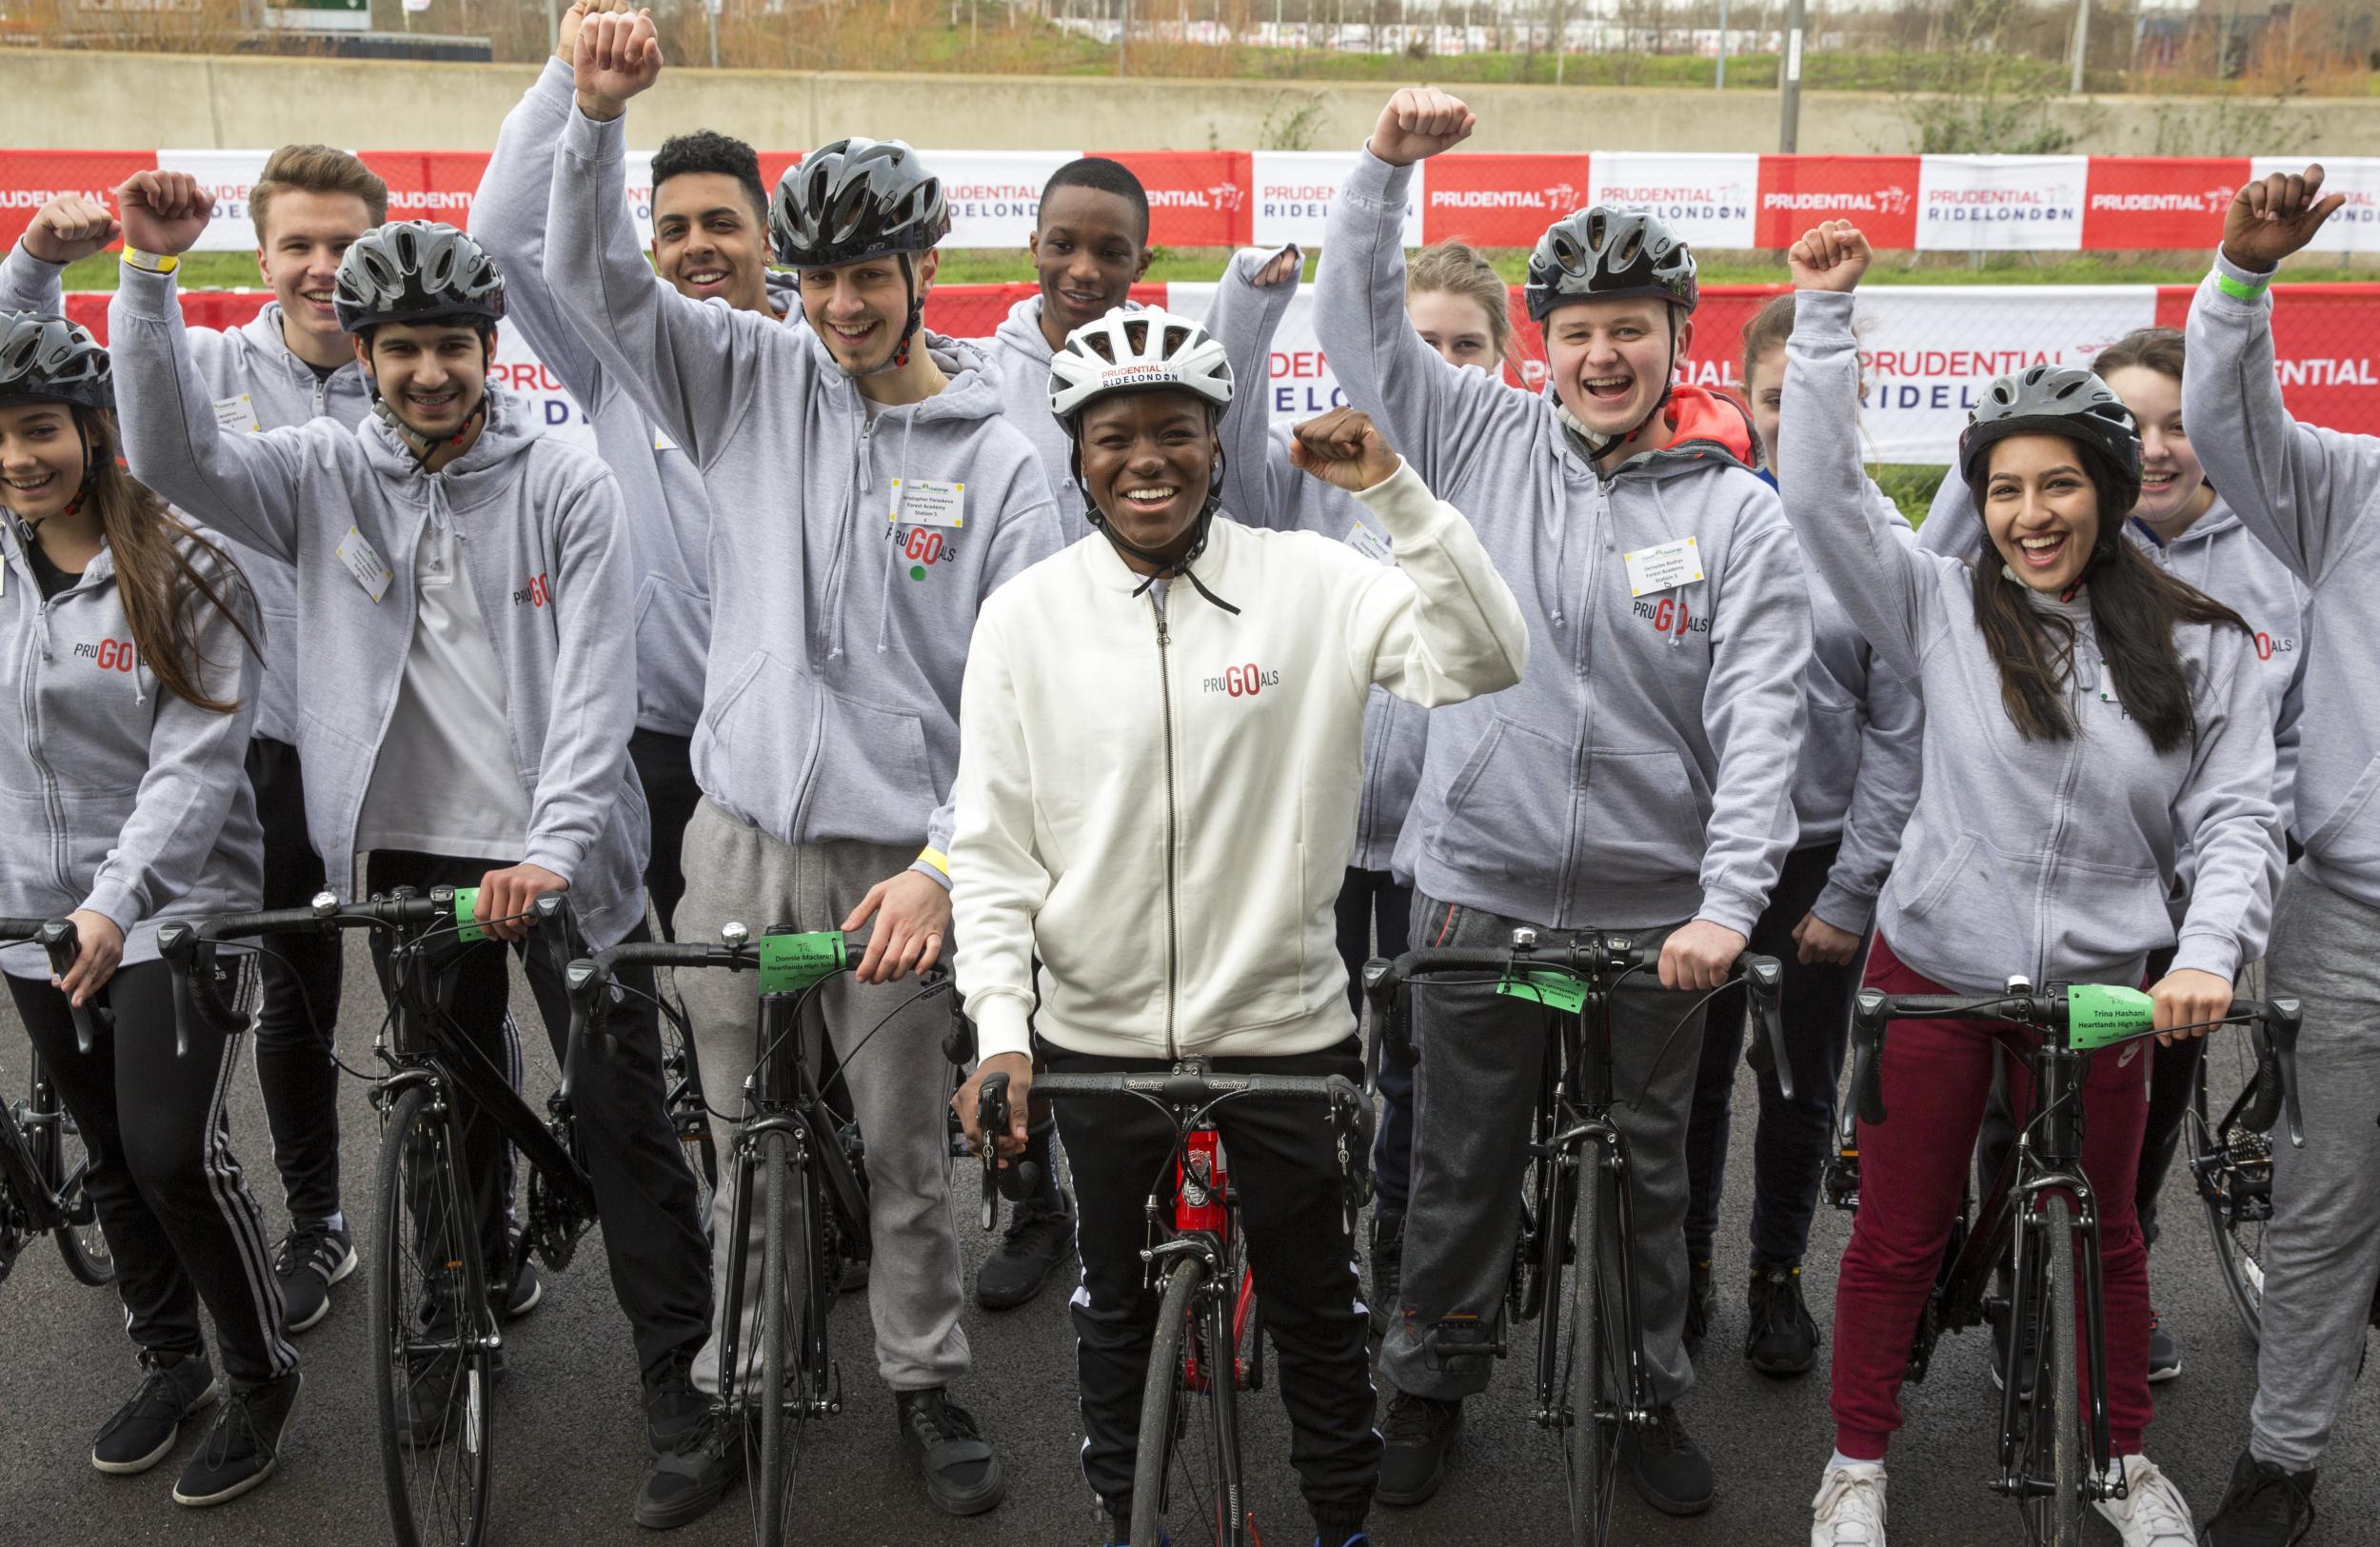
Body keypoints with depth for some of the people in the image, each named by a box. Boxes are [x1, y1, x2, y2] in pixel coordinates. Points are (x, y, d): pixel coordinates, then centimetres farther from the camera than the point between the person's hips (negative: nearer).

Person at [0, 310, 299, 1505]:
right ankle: (169, 1362, 34)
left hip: (174, 909, -5)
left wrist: (116, 900, -25)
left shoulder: (187, 572, -11)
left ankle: (260, 1374, 11)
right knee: (110, 1156, 15)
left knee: (174, 1154, -11)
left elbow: (198, 760, -17)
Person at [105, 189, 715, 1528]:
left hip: (560, 859, -3)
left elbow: (596, 687, -13)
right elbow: (175, 454, -11)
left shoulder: (568, 486, -7)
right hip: (409, 851, 3)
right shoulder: (328, 476, 2)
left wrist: (551, 850, -24)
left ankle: (684, 1371, 18)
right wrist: (152, 276, -21)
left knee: (622, 1115, 3)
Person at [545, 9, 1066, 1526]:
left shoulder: (998, 461, -5)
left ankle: (929, 1380, 32)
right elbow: (593, 276, -5)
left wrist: (944, 861, -18)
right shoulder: (756, 380, 2)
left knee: (907, 1144, 11)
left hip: (893, 855, -2)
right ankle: (732, 1395, 31)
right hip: (739, 833, 2)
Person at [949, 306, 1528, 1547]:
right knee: (1117, 1305, 19)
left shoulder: (1310, 582, -8)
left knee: (1317, 1310, 15)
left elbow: (1488, 662, -17)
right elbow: (991, 848, -5)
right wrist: (1000, 1027, -14)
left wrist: (1395, 490, -24)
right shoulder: (1026, 615, -5)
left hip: (1286, 1024, -1)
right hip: (1097, 1034, 1)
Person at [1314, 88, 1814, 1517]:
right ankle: (1431, 1386, 33)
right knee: (1462, 1165, 13)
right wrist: (1389, 166, -9)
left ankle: (1650, 1394, 36)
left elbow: (1761, 720, -10)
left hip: (1656, 904, 0)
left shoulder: (1738, 514, -4)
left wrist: (1730, 902, -19)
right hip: (1477, 884, 1)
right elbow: (1360, 323, 3)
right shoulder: (1486, 441, 2)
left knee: (1649, 1167, 16)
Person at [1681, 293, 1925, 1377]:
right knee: (1696, 1076, 11)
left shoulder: (1886, 546, -4)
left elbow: (1901, 733, -3)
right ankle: (1686, 1261, 31)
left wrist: (1852, 891, -6)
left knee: (1802, 1090, 12)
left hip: (1823, 854, 0)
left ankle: (1778, 1276, 31)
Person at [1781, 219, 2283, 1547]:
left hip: (2103, 984, 1)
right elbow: (1823, 492, -13)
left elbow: (2241, 816, -5)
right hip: (1933, 969, -1)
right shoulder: (1942, 607, -5)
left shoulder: (2201, 646, -3)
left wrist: (2212, 953, -21)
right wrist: (1826, 314, -17)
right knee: (1900, 1233, 10)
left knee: (2103, 1231, 18)